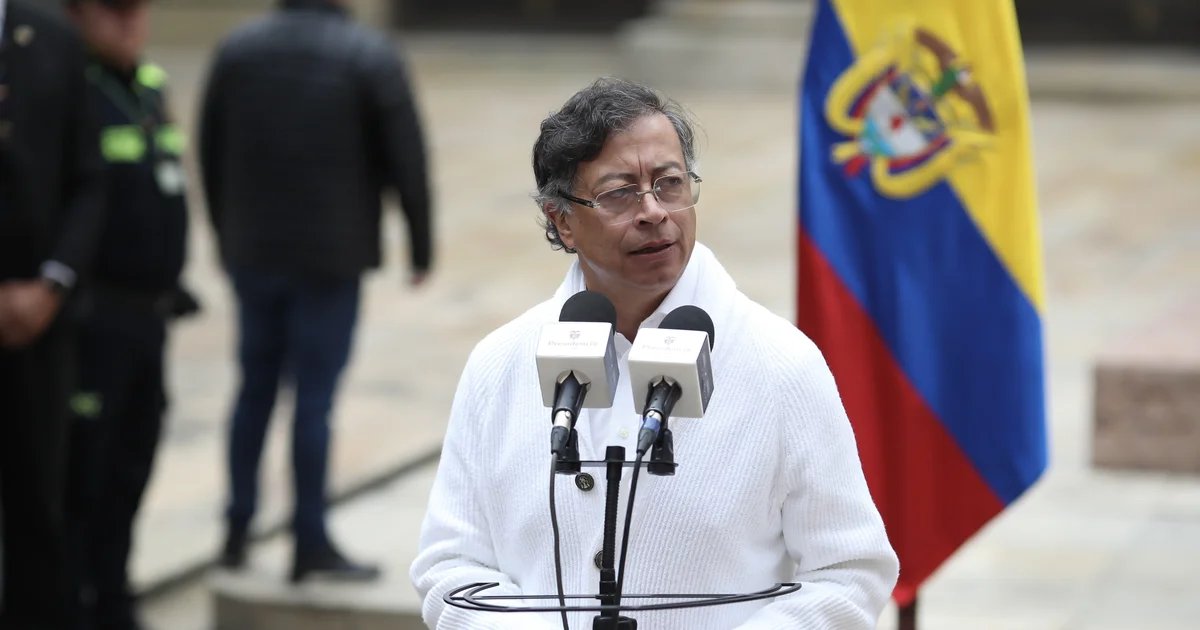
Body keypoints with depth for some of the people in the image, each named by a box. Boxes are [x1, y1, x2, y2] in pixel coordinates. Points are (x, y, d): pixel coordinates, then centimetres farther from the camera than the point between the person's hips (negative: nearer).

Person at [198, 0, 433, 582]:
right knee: (314, 397, -1)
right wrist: (421, 246, 1)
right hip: (331, 255, -4)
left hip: (252, 252, 4)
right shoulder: (369, 56, -8)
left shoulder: (237, 50, 3)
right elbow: (406, 158, -8)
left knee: (254, 388, 14)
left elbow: (211, 151, 8)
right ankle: (311, 544, 3)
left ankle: (237, 531, 17)